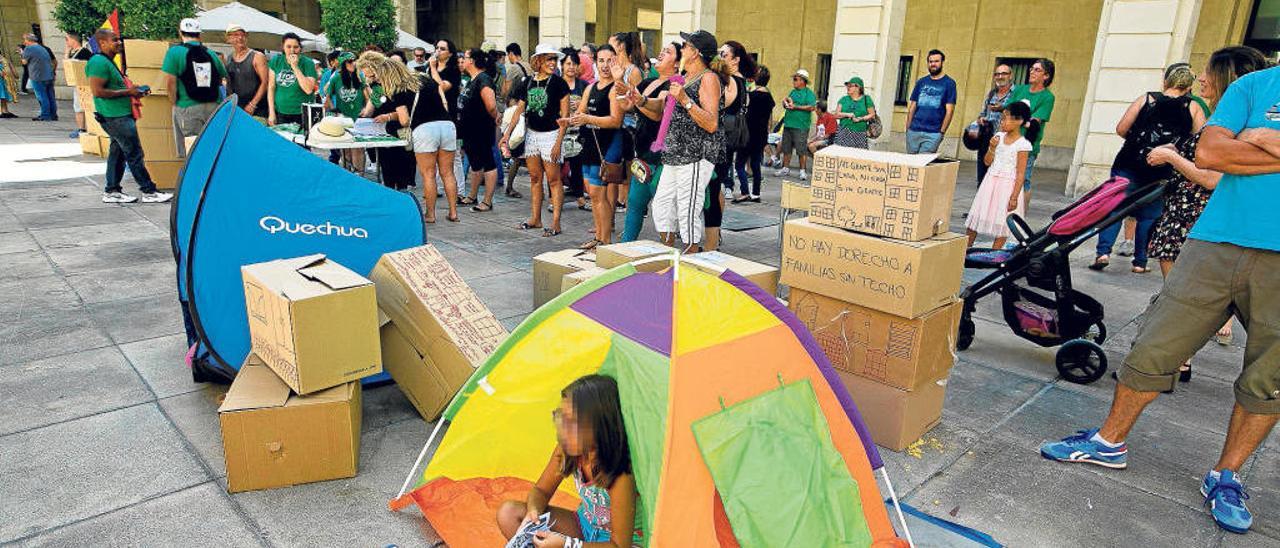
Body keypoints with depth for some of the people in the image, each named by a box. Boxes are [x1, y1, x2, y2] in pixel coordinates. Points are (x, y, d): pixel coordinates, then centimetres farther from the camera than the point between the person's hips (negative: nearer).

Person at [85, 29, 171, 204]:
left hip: (121, 115, 11)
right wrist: (127, 92, -16)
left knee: (118, 153, 13)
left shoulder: (108, 62, 19)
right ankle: (149, 192, -5)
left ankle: (111, 191, 18)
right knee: (134, 154, -8)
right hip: (116, 117, -11)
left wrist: (131, 91, 13)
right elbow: (97, 91, -21)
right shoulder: (98, 62, -14)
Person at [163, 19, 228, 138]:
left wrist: (174, 102, 2)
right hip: (214, 107, 4)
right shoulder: (211, 54, 9)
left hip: (188, 108, -4)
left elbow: (170, 82, -8)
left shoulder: (174, 52, -2)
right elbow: (223, 77, 15)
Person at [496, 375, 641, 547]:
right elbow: (541, 490, 2)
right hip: (583, 525, 7)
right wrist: (533, 511, -21)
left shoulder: (620, 477, -32)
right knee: (508, 512, -7)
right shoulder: (566, 449, -14)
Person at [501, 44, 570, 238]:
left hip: (550, 134, -6)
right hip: (531, 133, 6)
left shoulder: (558, 83, -6)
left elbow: (565, 115, -10)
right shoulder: (528, 83, 8)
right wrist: (507, 134, 3)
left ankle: (555, 223, -1)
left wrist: (558, 142, -17)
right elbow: (519, 111, 11)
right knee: (535, 178, 12)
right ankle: (535, 218, 22)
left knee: (553, 180, -5)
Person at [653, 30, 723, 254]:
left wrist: (685, 100, -25)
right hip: (675, 155, 9)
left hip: (696, 155, -9)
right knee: (662, 205, 11)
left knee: (688, 210, -7)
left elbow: (711, 124, -19)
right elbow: (669, 115, 26)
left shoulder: (708, 78, -9)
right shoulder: (684, 77, 18)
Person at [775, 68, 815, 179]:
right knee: (786, 149, 11)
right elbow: (785, 106, 24)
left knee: (801, 150, -4)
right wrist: (785, 103, 0)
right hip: (788, 124, 7)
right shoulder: (793, 92, 17)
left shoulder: (809, 93, -5)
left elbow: (812, 107, -17)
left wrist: (795, 107, -17)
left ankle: (802, 171, 3)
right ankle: (785, 168, 21)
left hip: (801, 126, -7)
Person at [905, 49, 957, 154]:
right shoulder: (921, 82, 13)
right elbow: (912, 106, 13)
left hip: (933, 134, -3)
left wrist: (942, 132, -8)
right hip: (913, 131, 4)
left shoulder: (949, 83, 3)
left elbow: (949, 111, -1)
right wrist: (908, 128, 4)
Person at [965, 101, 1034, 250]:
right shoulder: (999, 136, 4)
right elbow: (987, 162, 6)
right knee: (976, 215, 9)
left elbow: (1021, 174, -13)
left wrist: (1014, 197, -16)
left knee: (1001, 222, 2)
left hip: (1008, 185, -6)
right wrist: (992, 148, -12)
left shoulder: (1023, 144, -13)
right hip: (991, 181, 6)